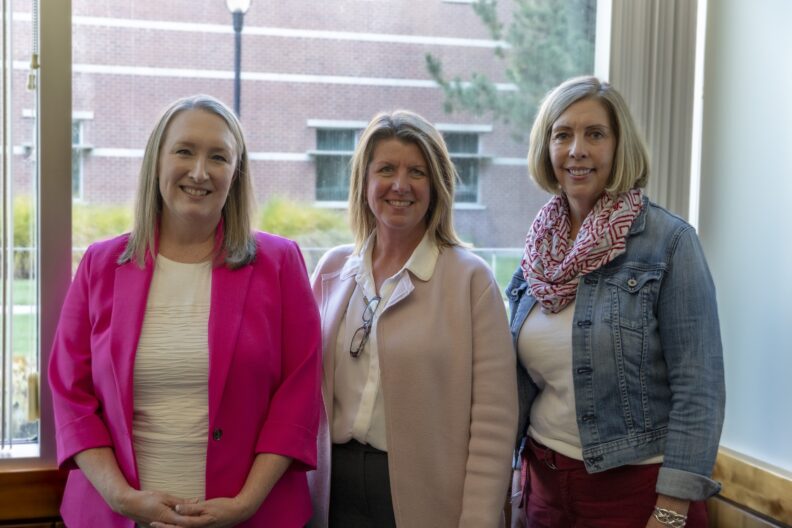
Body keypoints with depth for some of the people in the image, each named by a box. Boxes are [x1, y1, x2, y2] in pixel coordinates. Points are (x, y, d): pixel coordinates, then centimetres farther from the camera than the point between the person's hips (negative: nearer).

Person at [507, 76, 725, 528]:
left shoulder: (669, 241, -11)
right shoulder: (540, 248, 4)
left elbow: (699, 387, -13)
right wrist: (512, 487, 11)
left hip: (635, 488, -4)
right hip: (544, 482, 5)